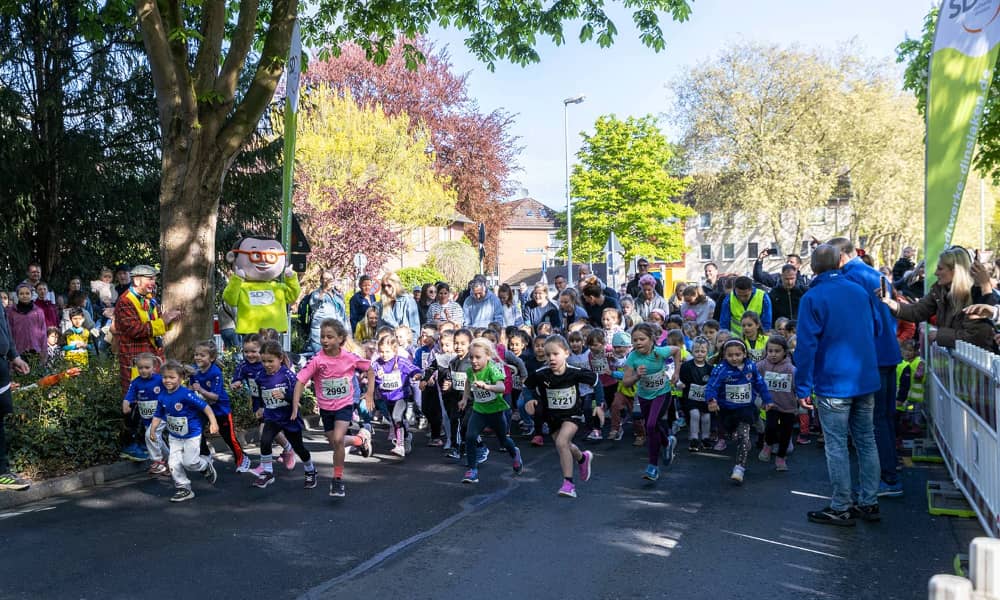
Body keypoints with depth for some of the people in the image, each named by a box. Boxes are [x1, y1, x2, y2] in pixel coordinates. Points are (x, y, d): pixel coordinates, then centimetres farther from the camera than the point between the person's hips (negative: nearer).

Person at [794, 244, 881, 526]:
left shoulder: (812, 298, -13)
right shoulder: (861, 291, 6)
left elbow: (806, 346, -15)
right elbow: (876, 329, 18)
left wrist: (803, 387, -10)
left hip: (833, 384, -6)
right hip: (866, 379, 6)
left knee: (836, 445, 2)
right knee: (866, 441, 13)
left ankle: (841, 508, 9)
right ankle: (869, 503, 22)